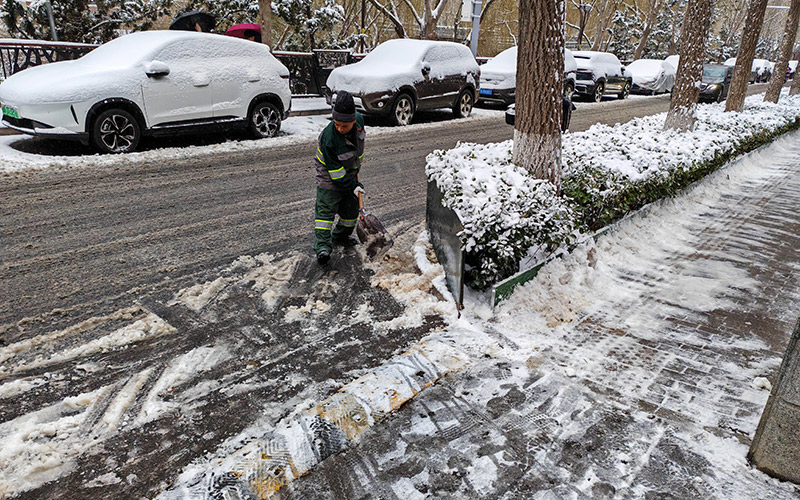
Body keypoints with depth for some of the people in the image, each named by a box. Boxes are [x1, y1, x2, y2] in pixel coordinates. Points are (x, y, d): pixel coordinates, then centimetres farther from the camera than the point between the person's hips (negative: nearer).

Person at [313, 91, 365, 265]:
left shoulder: (359, 120, -15)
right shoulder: (328, 138, -32)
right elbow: (335, 170, -24)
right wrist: (352, 186, -22)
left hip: (350, 173, 6)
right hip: (330, 175, -6)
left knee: (352, 207, 13)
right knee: (326, 209, -10)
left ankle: (341, 235, 34)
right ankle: (322, 246, -13)